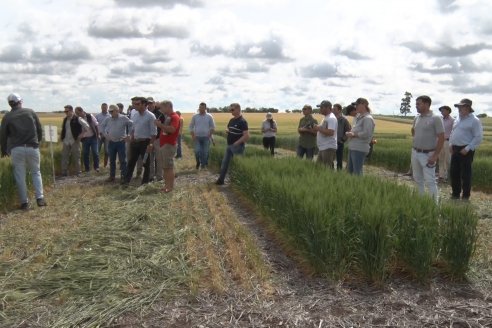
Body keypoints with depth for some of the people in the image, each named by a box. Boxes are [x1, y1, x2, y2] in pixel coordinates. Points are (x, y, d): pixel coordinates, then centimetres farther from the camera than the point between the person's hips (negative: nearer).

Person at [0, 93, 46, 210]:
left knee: (20, 176, 7)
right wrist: (38, 141, 24)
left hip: (16, 149, -1)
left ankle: (24, 202, 8)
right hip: (32, 148, 1)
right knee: (36, 172, 14)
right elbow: (39, 129, 7)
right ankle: (40, 198, 1)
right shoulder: (30, 112, 4)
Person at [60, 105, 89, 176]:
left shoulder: (77, 119, -8)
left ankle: (78, 172, 13)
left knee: (76, 157, 3)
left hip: (74, 141, -5)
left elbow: (86, 126, -9)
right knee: (64, 157, 4)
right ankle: (64, 172, 11)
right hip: (66, 141, 5)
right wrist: (62, 138, 12)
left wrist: (81, 134, -11)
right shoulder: (65, 120, 11)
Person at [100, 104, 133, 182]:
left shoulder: (123, 118, -7)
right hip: (111, 142, 4)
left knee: (122, 160, -1)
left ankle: (124, 176, 6)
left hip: (121, 142, -4)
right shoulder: (108, 119, 6)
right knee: (112, 160, 10)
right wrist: (105, 134, 11)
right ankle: (112, 176, 19)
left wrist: (128, 135, -5)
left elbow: (132, 125, -4)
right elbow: (102, 126, 20)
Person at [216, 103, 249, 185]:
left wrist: (236, 143, -20)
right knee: (225, 163, 11)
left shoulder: (242, 121, -16)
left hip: (238, 147, -9)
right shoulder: (231, 120, 10)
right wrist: (227, 131, 2)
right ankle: (221, 180, 19)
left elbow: (247, 136, -23)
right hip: (229, 145, 9)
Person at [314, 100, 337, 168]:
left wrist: (318, 128, -18)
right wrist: (318, 128, 10)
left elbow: (330, 132, -27)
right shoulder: (325, 118, 18)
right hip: (322, 148, 11)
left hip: (328, 148, -11)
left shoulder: (331, 118, -15)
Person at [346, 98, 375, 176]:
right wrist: (349, 133, 7)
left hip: (360, 149, -10)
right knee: (350, 170, 15)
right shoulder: (358, 117, 17)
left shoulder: (367, 118, -11)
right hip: (352, 147, 10)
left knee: (357, 172, -7)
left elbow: (366, 134, -20)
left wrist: (353, 134, -13)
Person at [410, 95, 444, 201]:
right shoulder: (417, 118, 7)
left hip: (428, 155, -7)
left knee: (430, 181, -8)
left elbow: (441, 138, -15)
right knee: (418, 179, 15)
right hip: (415, 153, 7)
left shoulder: (436, 118, -12)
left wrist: (435, 155, -19)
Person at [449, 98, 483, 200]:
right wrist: (451, 144, 10)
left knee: (465, 174, 0)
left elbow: (479, 137, -15)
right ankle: (455, 194, 24)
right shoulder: (458, 118, 12)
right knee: (453, 172, 11)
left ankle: (465, 196, 11)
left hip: (466, 151, -7)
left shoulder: (474, 120, -11)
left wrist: (467, 149, -18)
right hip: (455, 149, 7)